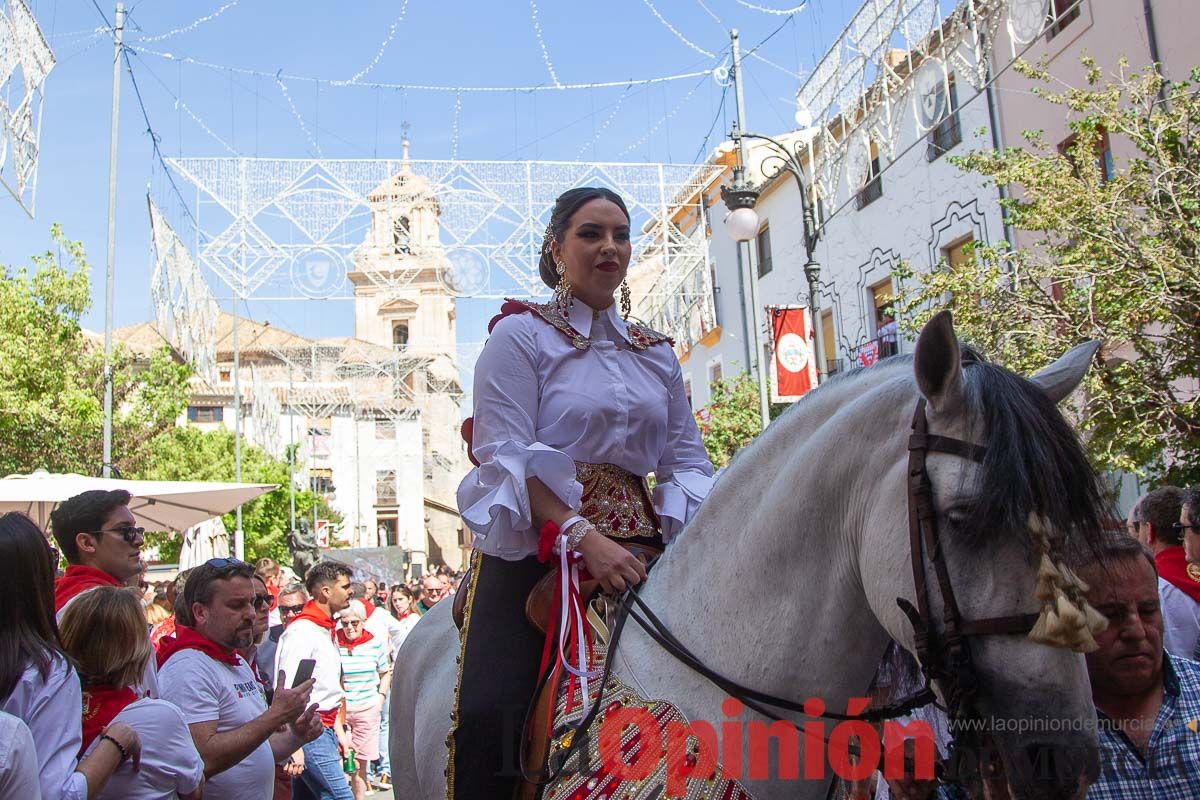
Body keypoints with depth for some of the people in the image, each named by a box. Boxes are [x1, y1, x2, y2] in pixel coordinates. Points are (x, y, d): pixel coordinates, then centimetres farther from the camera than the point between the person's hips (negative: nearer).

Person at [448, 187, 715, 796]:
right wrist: (583, 536, -21)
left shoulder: (657, 353, 19)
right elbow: (508, 455, -9)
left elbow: (686, 461, 14)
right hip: (537, 545, -4)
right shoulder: (521, 334, 3)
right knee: (491, 713, -20)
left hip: (639, 546, 5)